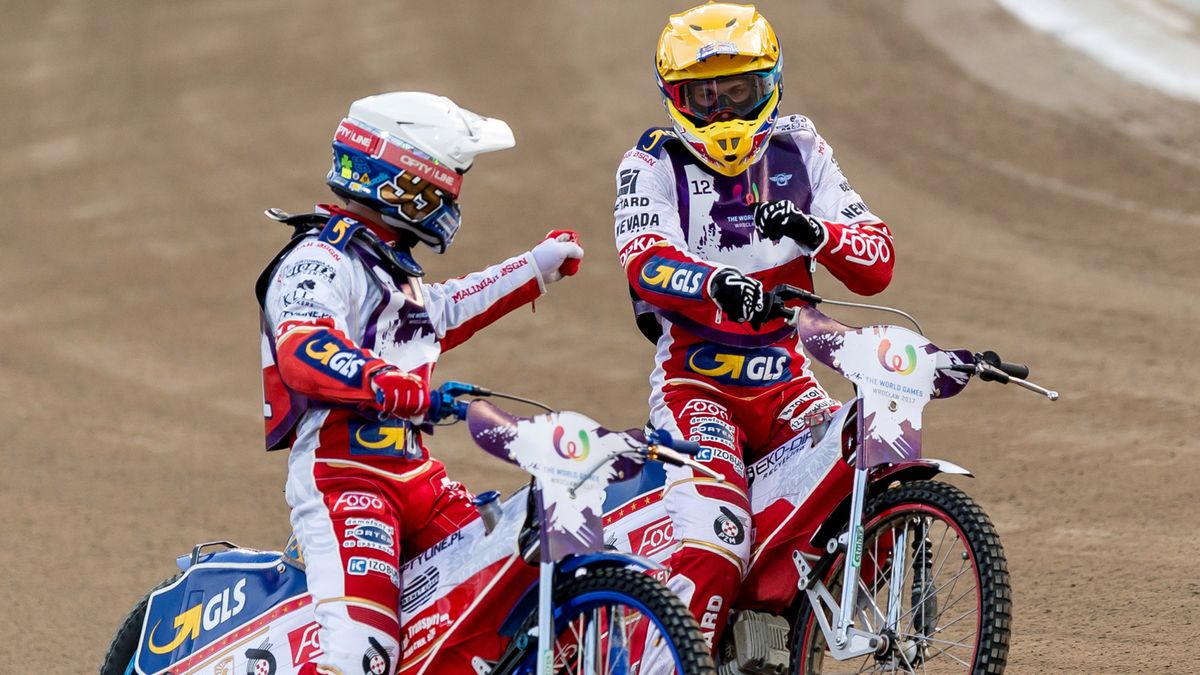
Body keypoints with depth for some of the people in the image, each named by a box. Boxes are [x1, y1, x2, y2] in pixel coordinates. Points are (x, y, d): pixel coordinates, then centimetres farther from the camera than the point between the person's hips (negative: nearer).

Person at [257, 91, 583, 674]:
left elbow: (442, 313, 45)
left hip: (411, 470, 10)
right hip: (340, 470, -10)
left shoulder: (389, 266, 23)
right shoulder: (319, 262, -11)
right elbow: (304, 352, -30)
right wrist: (395, 387, -45)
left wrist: (537, 268, 50)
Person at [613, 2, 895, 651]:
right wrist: (716, 283, -42)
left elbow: (876, 262, 0)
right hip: (693, 381, -4)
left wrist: (814, 231, -23)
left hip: (784, 378, 4)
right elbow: (646, 262, -20)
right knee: (713, 537, -26)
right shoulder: (652, 165, 0)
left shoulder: (800, 154, 10)